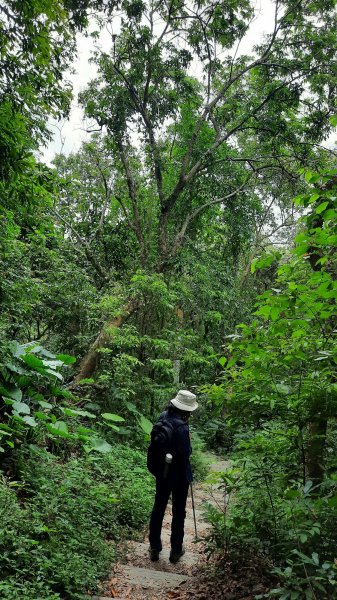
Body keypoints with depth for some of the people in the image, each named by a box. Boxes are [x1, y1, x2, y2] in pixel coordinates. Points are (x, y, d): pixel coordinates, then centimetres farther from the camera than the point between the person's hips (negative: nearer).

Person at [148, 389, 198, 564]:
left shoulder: (163, 417, -7)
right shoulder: (181, 427, -28)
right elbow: (185, 453, -23)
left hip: (161, 471, 6)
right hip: (178, 475, -6)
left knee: (158, 508, 18)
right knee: (178, 512, 13)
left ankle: (154, 548, 30)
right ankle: (176, 550, 27)